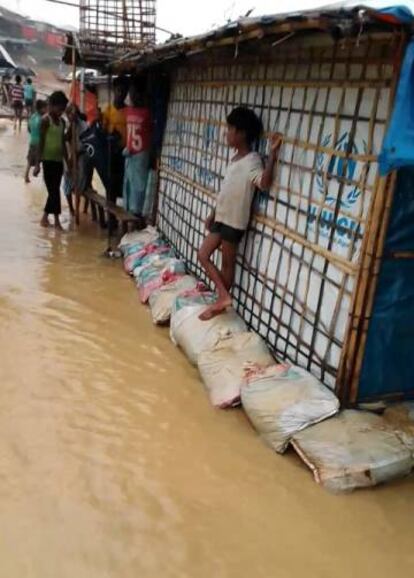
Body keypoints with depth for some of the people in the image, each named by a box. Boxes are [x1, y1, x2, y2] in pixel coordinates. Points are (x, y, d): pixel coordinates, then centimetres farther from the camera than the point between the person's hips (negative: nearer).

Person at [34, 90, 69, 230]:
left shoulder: (62, 122, 11)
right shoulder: (46, 120, -9)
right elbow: (41, 142, -11)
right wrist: (38, 163, -13)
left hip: (59, 160, 7)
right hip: (48, 160, -7)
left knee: (54, 191, 10)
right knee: (54, 191, -6)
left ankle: (46, 216, 21)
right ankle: (56, 219, 0)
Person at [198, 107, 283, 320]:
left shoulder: (252, 161, -17)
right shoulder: (236, 158, 11)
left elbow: (264, 183, -36)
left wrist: (273, 153, -40)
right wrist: (213, 214, 20)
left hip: (234, 221, -9)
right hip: (221, 218, 9)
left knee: (227, 264, 3)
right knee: (203, 255, 8)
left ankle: (220, 301, 15)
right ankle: (223, 296, 14)